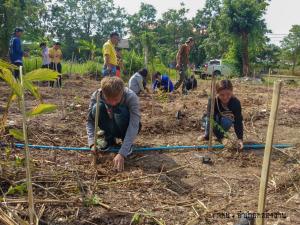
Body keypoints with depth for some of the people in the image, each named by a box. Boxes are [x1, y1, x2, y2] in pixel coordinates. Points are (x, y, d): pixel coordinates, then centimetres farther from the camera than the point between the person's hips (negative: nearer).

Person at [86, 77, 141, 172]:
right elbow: (90, 121, -17)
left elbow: (134, 126, -38)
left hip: (127, 127, -2)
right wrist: (92, 143, -34)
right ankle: (109, 139, -4)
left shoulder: (131, 97, -32)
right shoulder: (96, 96, -24)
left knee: (121, 112, -35)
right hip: (111, 128, 3)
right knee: (97, 108, -27)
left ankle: (127, 143, -9)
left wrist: (122, 153, -47)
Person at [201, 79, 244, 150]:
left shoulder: (236, 103, -31)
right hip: (215, 118, 0)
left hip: (227, 119, 1)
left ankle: (221, 134, -3)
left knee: (226, 122, -36)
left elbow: (238, 121, -31)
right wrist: (207, 136, -48)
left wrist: (240, 138, -41)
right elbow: (210, 118, -39)